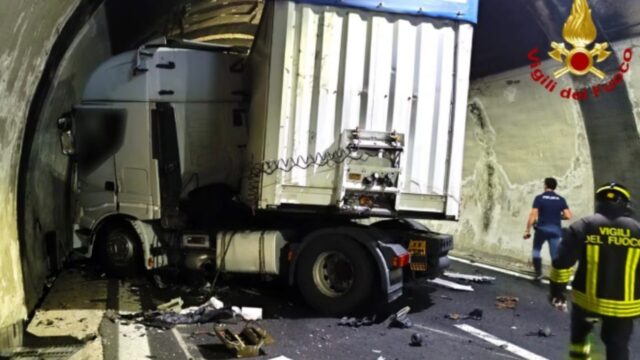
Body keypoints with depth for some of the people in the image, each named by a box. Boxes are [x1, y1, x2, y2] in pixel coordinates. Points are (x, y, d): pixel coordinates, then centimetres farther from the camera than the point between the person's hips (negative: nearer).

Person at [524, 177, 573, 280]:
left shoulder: (539, 198, -5)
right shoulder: (561, 199, 3)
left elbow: (533, 215, -11)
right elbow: (568, 216, -3)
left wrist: (527, 230, -7)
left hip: (542, 229, -1)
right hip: (555, 230, 2)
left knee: (536, 250, 20)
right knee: (555, 255, 5)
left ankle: (538, 273, 14)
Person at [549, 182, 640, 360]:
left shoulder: (582, 227, -6)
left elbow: (562, 263, -9)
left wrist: (557, 291, 2)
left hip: (588, 299, -1)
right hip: (624, 305, 1)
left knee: (579, 332, 27)